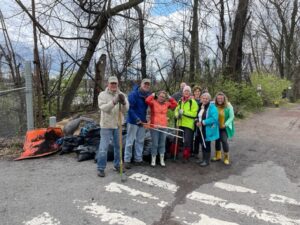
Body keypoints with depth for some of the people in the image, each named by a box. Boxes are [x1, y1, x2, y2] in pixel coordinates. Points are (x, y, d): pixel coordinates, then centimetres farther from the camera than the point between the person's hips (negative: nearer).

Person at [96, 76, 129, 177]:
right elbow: (103, 108, -21)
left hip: (118, 124, 4)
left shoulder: (121, 95, 1)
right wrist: (114, 102, -37)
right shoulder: (102, 95, -5)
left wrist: (123, 102, -34)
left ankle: (117, 165, 30)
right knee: (103, 148, -3)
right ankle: (101, 168, 9)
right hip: (106, 125, -3)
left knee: (118, 146, 14)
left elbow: (126, 109, -11)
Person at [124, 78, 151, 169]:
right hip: (133, 121, -6)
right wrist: (136, 119, -22)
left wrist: (145, 119, 9)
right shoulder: (134, 94, -15)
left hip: (142, 121, 7)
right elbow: (130, 108, -19)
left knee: (140, 141, 13)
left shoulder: (148, 95, 5)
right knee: (130, 141, 1)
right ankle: (127, 160, 11)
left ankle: (138, 159, 24)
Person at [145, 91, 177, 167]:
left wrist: (170, 98, 6)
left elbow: (175, 104, 9)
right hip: (154, 126, -4)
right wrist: (153, 95, -6)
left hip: (163, 126, 4)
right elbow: (147, 100, -20)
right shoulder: (153, 102, -3)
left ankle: (162, 160, 20)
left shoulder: (166, 104, 10)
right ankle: (153, 160, 14)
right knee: (155, 144, 1)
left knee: (162, 144, 10)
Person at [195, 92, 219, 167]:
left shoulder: (212, 107, -14)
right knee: (202, 144, 15)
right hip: (200, 129, 7)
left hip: (208, 130, -7)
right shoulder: (200, 106, 10)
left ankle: (207, 161, 15)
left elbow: (214, 118, -25)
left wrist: (203, 122, -23)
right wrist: (197, 122, -2)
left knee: (206, 144, 1)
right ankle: (203, 159, 29)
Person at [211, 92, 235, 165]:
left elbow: (231, 116, -11)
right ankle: (218, 156, 33)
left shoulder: (228, 106, -13)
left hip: (225, 128, -2)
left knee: (224, 140, -10)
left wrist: (225, 124, -21)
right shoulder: (214, 106, -12)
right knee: (217, 140, 13)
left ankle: (226, 157, 9)